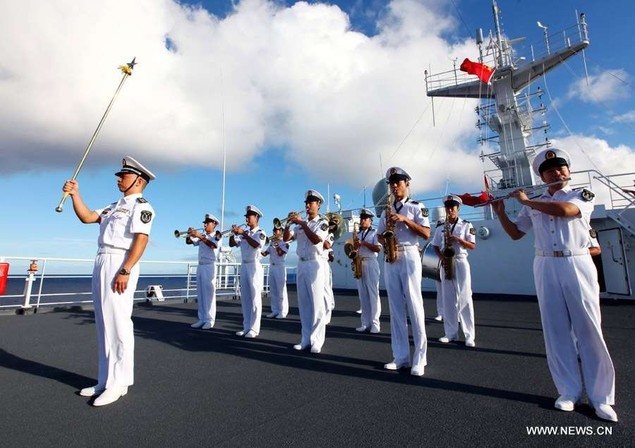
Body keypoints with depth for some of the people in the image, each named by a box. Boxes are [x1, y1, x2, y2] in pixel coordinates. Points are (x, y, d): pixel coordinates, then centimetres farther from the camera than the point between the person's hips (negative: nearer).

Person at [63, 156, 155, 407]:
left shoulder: (141, 206, -6)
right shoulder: (114, 206, 24)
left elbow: (141, 240, -17)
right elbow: (87, 217, 18)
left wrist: (125, 271, -23)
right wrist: (75, 194, 8)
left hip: (119, 263, -10)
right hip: (102, 263, 10)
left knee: (118, 322, -7)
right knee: (104, 323, 12)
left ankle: (119, 383, 2)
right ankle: (106, 380, 23)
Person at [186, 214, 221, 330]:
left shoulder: (217, 235, -3)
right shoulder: (202, 236, 16)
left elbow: (213, 245, -22)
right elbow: (188, 242, 12)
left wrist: (199, 236, -28)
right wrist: (189, 234, -8)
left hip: (209, 267, -6)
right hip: (200, 266, 7)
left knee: (209, 293, -5)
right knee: (200, 294, 7)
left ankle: (210, 320, 0)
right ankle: (202, 318, 14)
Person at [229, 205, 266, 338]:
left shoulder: (260, 233, -4)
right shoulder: (244, 233, 14)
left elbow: (255, 245, -22)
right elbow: (232, 244, 10)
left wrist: (243, 233, -22)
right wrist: (234, 233, -6)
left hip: (254, 266, -7)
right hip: (244, 266, 7)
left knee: (255, 298, -4)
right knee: (245, 298, 9)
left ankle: (254, 328, 1)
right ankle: (246, 327, 17)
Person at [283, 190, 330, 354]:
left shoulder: (322, 222, -1)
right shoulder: (300, 224, 15)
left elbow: (316, 239, -18)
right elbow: (286, 238, 8)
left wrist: (302, 223, -18)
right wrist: (288, 223, -6)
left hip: (315, 264, -6)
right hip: (301, 264, 6)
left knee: (317, 303, -3)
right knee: (303, 304, 8)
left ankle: (317, 341, 3)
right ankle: (306, 339, 16)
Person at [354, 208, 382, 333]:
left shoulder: (375, 232, 1)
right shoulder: (358, 234, 18)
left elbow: (378, 249, -10)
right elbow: (354, 248, 19)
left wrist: (364, 243, -16)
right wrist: (354, 247, -3)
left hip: (371, 264, -6)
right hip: (359, 264, 6)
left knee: (373, 293, -5)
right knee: (362, 295, 6)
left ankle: (375, 323, 0)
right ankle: (365, 323, 12)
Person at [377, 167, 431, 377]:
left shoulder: (416, 206, 3)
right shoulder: (386, 210, 17)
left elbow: (426, 233, -6)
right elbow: (380, 235, 19)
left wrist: (405, 219, -14)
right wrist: (384, 242, -3)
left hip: (409, 256, -5)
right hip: (390, 259, 5)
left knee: (414, 305, -4)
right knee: (395, 307, 6)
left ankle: (419, 358, 5)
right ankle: (400, 356, 13)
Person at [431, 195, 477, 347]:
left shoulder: (466, 225, 2)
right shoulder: (440, 227, 11)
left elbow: (472, 246, -2)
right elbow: (435, 247, 12)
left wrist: (458, 239, -17)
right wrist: (441, 257, -7)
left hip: (460, 263, -3)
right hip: (446, 264, 4)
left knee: (465, 299, -5)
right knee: (448, 299, 5)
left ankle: (470, 335, 1)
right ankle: (451, 333, 13)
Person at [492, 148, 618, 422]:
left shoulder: (582, 195, 5)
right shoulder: (533, 204, 13)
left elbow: (564, 210, -18)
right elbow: (515, 233, 14)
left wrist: (525, 200, -9)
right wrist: (500, 212, 2)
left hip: (577, 265, -2)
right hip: (546, 268, 3)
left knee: (589, 330, 1)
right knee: (556, 331, 5)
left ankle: (601, 397, 12)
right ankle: (569, 391, 16)